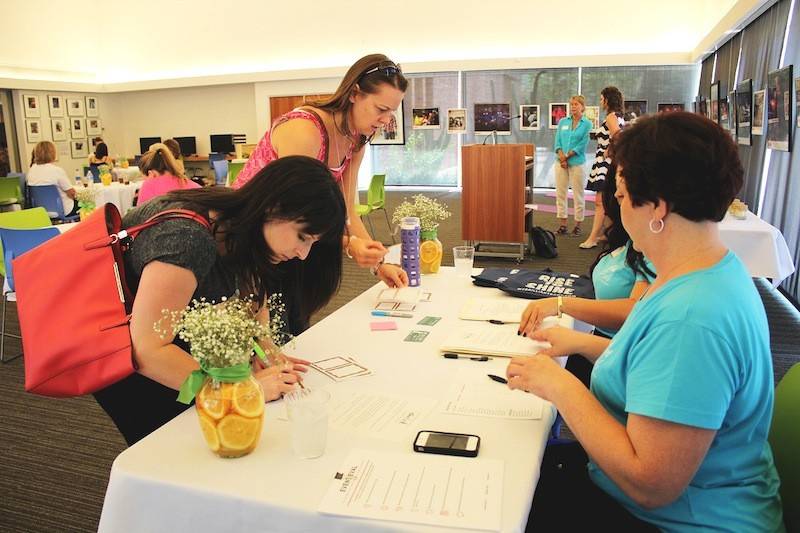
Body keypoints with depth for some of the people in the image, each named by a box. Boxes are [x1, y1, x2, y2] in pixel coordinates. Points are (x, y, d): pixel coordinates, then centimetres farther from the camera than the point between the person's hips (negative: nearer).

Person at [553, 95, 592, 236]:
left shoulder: (587, 124, 0)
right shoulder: (562, 122, 10)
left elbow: (583, 144, -7)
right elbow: (558, 141, 5)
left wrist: (567, 156, -12)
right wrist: (561, 156, -10)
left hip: (577, 162, -4)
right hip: (561, 161, 4)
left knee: (578, 194, 1)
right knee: (560, 193, 4)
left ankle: (578, 224, 9)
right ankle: (563, 224, 11)